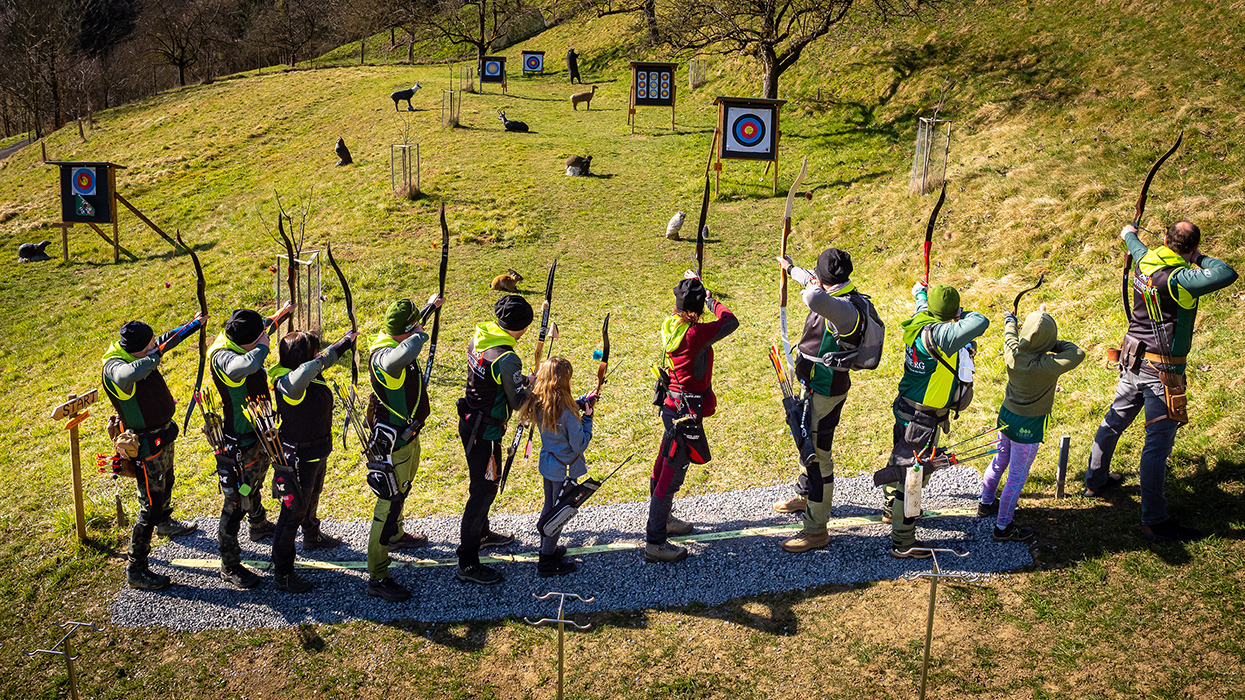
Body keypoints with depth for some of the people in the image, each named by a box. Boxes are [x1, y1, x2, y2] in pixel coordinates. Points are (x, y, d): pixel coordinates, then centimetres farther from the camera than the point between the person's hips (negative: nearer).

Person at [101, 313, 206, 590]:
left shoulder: (140, 354, -5)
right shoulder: (113, 366, -31)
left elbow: (168, 339, 15)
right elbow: (130, 374, -56)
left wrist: (194, 324, 24)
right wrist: (154, 356, -39)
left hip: (163, 435, 9)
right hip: (146, 445, -9)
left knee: (166, 484, 33)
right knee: (150, 506, -4)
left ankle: (164, 523, 61)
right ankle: (135, 570, 6)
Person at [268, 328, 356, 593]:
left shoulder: (312, 373, -3)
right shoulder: (287, 383, -31)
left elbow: (327, 357, 21)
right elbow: (298, 379, -58)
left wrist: (346, 341, 30)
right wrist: (318, 362, -46)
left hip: (317, 453, 10)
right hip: (298, 459, -10)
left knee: (311, 500, 33)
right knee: (294, 512, 0)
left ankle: (312, 536, 59)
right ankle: (282, 573, 11)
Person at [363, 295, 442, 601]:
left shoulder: (394, 342, -2)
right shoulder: (384, 356, -34)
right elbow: (402, 356, -59)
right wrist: (421, 335, -40)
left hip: (407, 435, 11)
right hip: (394, 442, -11)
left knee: (401, 491, 32)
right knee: (390, 502, -4)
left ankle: (396, 536, 57)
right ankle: (377, 578, 4)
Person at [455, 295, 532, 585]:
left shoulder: (478, 339, 0)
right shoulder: (507, 359, -27)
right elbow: (517, 403, -16)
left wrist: (519, 380, 10)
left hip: (469, 422, 9)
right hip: (485, 433, -9)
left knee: (483, 484, 26)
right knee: (483, 490, 0)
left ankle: (481, 533, 47)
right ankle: (467, 564, 7)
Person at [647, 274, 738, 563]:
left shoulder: (670, 323, -1)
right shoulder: (694, 334, -26)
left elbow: (681, 311, 24)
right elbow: (730, 321, -16)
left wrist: (690, 284, 19)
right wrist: (712, 300, -1)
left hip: (671, 404, 9)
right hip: (686, 411, -9)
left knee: (666, 463, 24)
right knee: (672, 473, -2)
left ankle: (661, 518, 44)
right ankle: (654, 543, 5)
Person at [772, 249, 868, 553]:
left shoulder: (846, 309, -30)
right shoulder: (836, 296, 1)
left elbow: (814, 297, -53)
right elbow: (812, 281, 26)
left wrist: (813, 286, -29)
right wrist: (791, 268, 43)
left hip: (825, 393, -10)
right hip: (813, 385, 10)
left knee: (817, 456, -2)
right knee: (807, 444, 28)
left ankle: (816, 530, 8)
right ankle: (804, 496, 50)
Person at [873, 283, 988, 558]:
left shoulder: (921, 321, -2)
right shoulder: (938, 335, -29)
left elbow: (923, 306, 24)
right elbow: (980, 323, -39)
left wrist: (920, 293, 46)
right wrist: (963, 315, -16)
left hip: (906, 409, 10)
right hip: (923, 419, -10)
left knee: (901, 458, 29)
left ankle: (893, 510, 53)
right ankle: (902, 544, 8)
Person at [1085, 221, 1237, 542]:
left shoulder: (1144, 262, -1)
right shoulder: (1178, 280, -25)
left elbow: (1138, 248, 22)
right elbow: (1226, 275, -38)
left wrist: (1130, 234, 46)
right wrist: (1201, 259, -17)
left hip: (1133, 360, 9)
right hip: (1162, 371, -9)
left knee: (1115, 420, 22)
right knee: (1158, 442, -3)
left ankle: (1095, 481, 40)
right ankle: (1154, 521, 2)